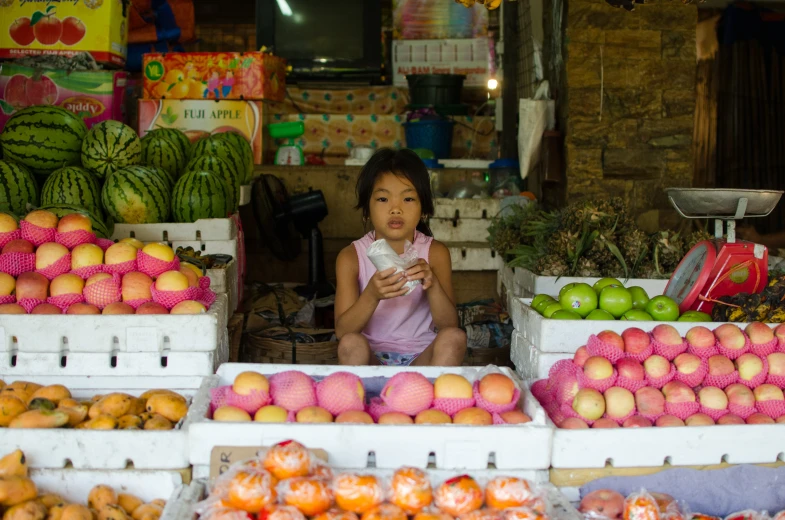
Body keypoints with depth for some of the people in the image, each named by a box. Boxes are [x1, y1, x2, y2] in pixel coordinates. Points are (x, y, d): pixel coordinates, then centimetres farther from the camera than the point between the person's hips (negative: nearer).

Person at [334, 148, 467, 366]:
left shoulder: (435, 253, -2)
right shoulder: (351, 257, -4)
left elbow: (449, 325, -9)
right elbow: (343, 331, -13)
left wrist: (433, 285, -29)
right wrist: (371, 296, -32)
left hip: (421, 356, 2)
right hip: (372, 357, -1)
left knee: (455, 338, -26)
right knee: (351, 343, -31)